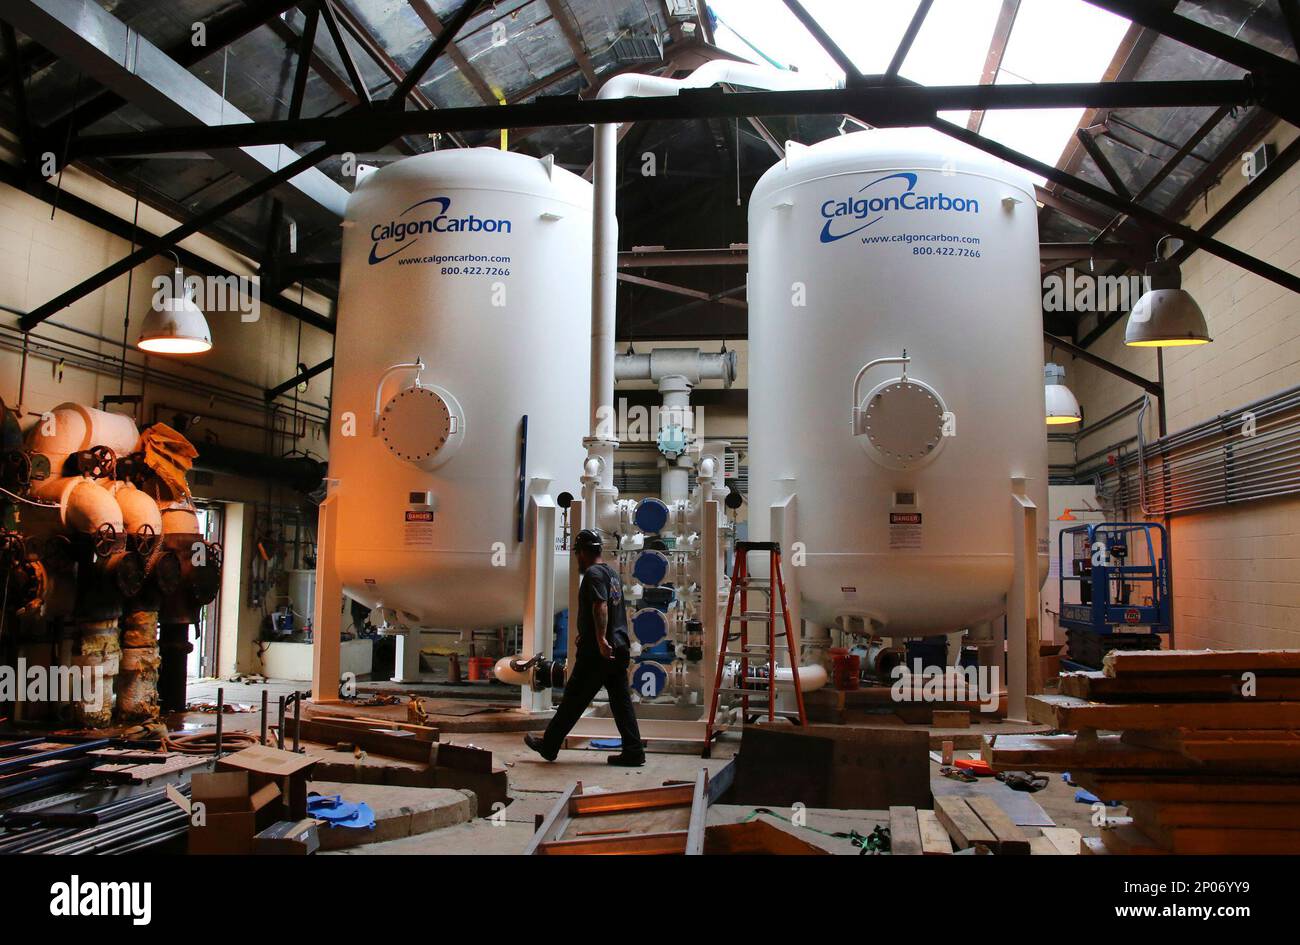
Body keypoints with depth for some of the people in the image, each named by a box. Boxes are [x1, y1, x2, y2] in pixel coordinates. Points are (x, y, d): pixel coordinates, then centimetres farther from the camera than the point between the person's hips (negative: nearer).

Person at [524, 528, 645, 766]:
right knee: (621, 700, 7)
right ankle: (633, 752, 5)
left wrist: (601, 640, -32)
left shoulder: (593, 573, -10)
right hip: (619, 648, 9)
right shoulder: (612, 573, 19)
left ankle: (548, 746, 13)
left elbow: (600, 607, -25)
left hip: (598, 651, -8)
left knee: (574, 698, 2)